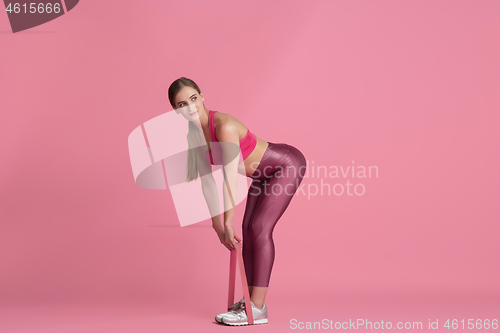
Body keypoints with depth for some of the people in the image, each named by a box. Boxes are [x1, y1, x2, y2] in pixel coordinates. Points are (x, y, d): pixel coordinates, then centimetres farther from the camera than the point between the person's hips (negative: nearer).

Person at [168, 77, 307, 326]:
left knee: (260, 227, -16)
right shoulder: (193, 133, -6)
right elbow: (206, 180, 0)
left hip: (287, 164, -8)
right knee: (248, 229, 3)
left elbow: (230, 178, -30)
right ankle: (251, 300, 12)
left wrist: (228, 224, -25)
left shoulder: (224, 126, -31)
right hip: (264, 174, 8)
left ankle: (257, 309, -12)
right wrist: (216, 224, 2)